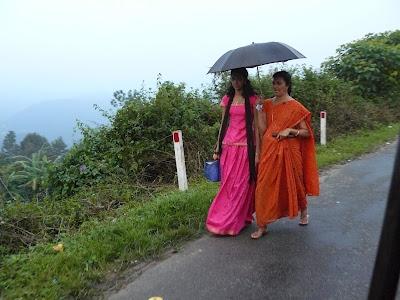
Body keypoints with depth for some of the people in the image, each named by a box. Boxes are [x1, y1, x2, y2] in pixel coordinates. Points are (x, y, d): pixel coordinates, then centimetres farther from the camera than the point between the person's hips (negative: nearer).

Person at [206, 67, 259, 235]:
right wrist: (218, 147, 10)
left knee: (241, 184, 1)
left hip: (245, 146, -4)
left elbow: (255, 125, -3)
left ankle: (234, 222, 11)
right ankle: (228, 219, 21)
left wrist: (257, 150, -9)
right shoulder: (227, 99, 11)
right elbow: (223, 124, 13)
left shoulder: (252, 99, 0)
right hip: (228, 146, 4)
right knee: (227, 184, 6)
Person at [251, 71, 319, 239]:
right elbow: (262, 130, 1)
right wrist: (259, 111, -5)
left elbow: (307, 132, -4)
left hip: (289, 152, -3)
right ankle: (262, 226, 8)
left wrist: (290, 130, -18)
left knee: (292, 184, 13)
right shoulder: (267, 105, 7)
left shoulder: (295, 107, -4)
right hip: (269, 151, 3)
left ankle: (303, 212, 43)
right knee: (265, 187, -1)